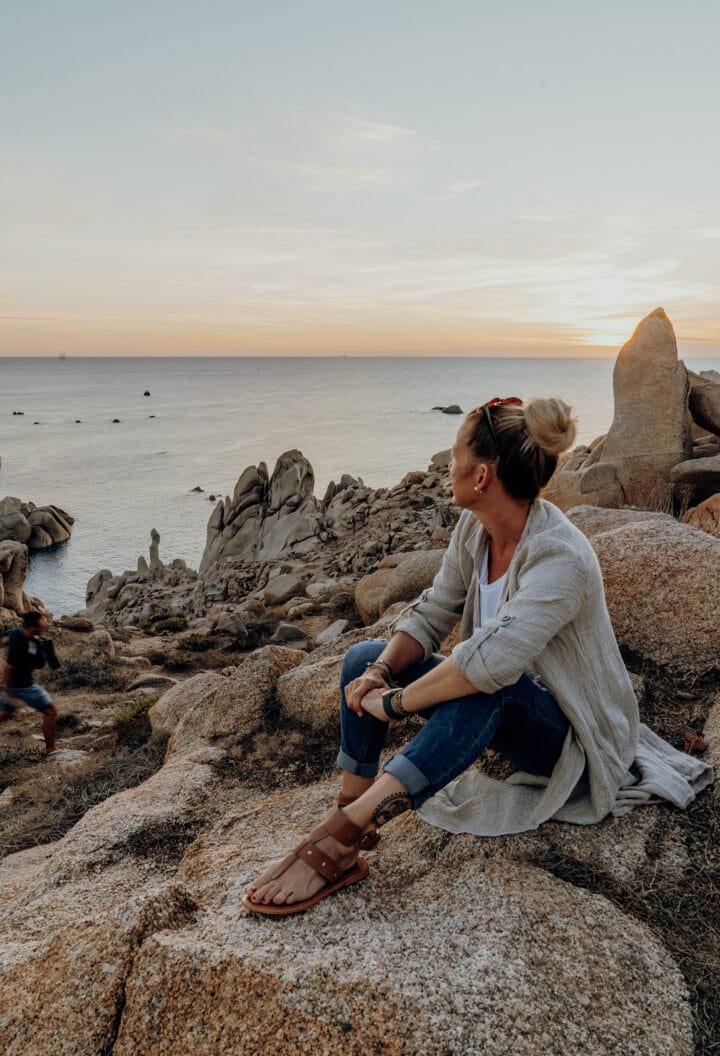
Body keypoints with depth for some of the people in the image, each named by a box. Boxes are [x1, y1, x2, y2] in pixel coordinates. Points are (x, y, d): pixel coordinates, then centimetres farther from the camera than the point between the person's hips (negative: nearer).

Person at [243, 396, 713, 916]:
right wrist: (380, 671, -20)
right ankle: (349, 843, -16)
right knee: (364, 658, -7)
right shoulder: (474, 529, -8)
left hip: (574, 737, -8)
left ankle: (341, 833, -40)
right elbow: (433, 612, -2)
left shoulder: (560, 558, -32)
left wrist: (394, 702, -32)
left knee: (487, 688, -41)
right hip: (508, 715, 8)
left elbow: (490, 661, -43)